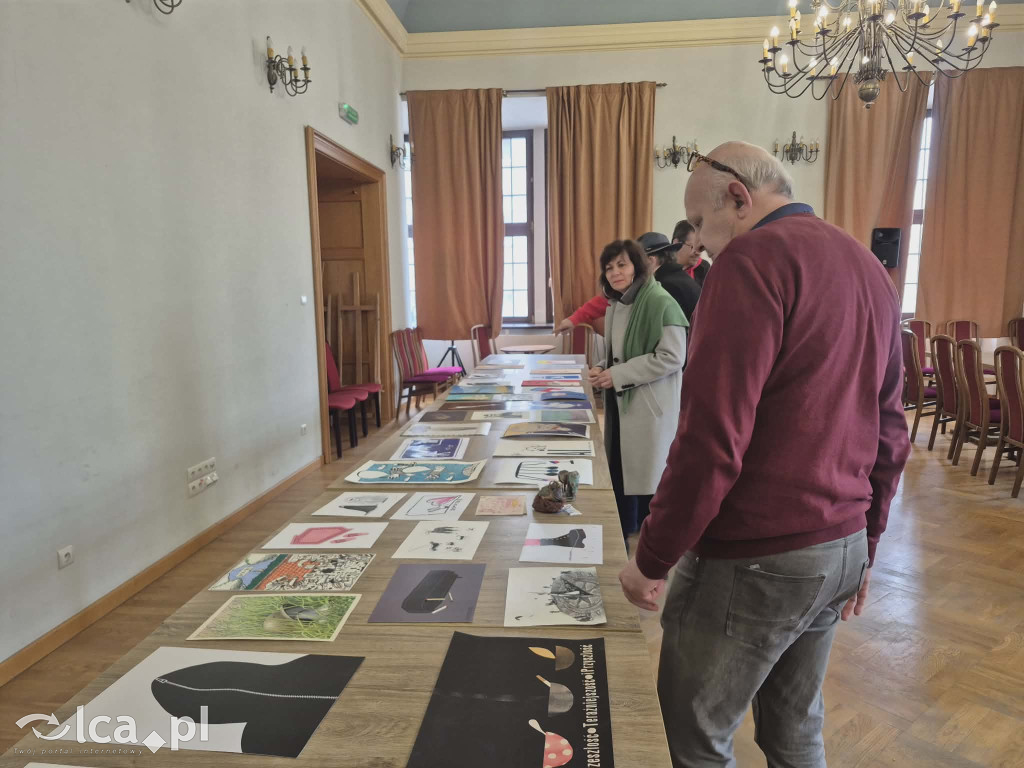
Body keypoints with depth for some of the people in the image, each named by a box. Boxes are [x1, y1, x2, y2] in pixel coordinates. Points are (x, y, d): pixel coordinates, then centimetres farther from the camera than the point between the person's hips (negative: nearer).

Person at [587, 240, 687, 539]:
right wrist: (603, 370, 1)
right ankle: (620, 541, 29)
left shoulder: (660, 302, -15)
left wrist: (619, 376, -18)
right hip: (620, 402, 8)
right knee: (619, 474, 13)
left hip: (649, 405, -8)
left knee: (648, 480, 1)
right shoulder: (616, 304, 12)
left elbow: (672, 357, -20)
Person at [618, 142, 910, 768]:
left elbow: (712, 440, -22)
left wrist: (650, 561, -11)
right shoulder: (870, 268, 12)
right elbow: (890, 436, 16)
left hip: (754, 559, -8)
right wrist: (865, 546, 24)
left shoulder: (754, 257, -16)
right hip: (841, 551, 9)